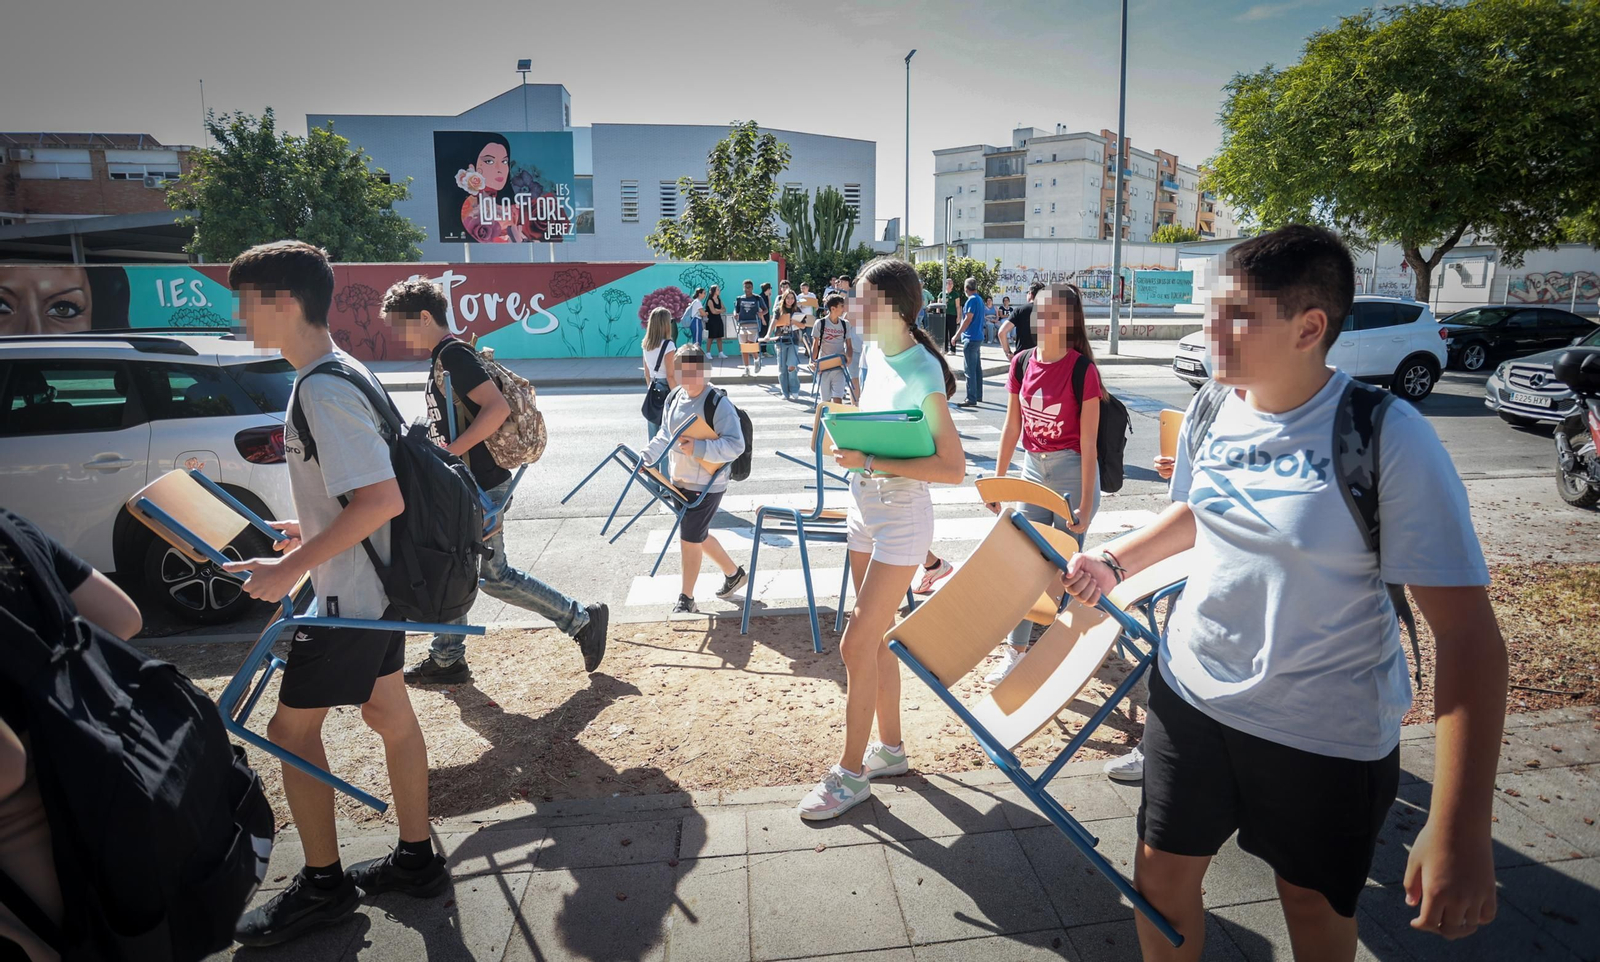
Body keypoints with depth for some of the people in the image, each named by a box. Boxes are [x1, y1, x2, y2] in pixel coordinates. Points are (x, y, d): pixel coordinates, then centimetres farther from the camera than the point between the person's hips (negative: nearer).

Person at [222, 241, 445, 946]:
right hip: (377, 581, 10)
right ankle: (416, 860, 30)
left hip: (350, 594, -10)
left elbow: (382, 499, -30)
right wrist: (312, 530, 19)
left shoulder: (324, 390, -22)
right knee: (387, 711, 16)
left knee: (292, 727, 4)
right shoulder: (339, 372, 9)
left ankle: (323, 885, 21)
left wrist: (291, 567, -24)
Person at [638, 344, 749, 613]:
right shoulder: (674, 398, 3)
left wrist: (698, 448, -32)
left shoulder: (719, 404, -20)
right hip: (679, 481, 8)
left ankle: (686, 599, 17)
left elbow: (736, 445, -24)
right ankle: (734, 573, 40)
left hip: (706, 485, -8)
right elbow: (665, 435, 17)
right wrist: (645, 457, 4)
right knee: (698, 535, 18)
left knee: (689, 540, -1)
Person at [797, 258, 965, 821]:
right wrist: (847, 440, 1)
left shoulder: (922, 372, -20)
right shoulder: (874, 354, 5)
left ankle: (851, 774, 13)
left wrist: (871, 462, -24)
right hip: (865, 512, 8)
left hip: (902, 519, -8)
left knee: (856, 646, -4)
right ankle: (890, 747, 34)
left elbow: (953, 468, -24)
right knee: (877, 639, 16)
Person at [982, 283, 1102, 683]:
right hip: (1033, 468, 5)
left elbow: (1088, 443, -13)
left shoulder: (1082, 369, -13)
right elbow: (1012, 427, 8)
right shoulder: (1022, 363, 2)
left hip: (1072, 471, -5)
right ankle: (1016, 652, 19)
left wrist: (1085, 505, -14)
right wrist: (997, 481, 8)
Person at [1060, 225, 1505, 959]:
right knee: (1162, 873, 16)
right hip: (1191, 695, 4)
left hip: (1327, 735, -4)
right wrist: (1113, 562, 1)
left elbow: (1468, 633, -23)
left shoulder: (1389, 438, -22)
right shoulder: (1210, 414, -5)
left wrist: (1460, 830, -27)